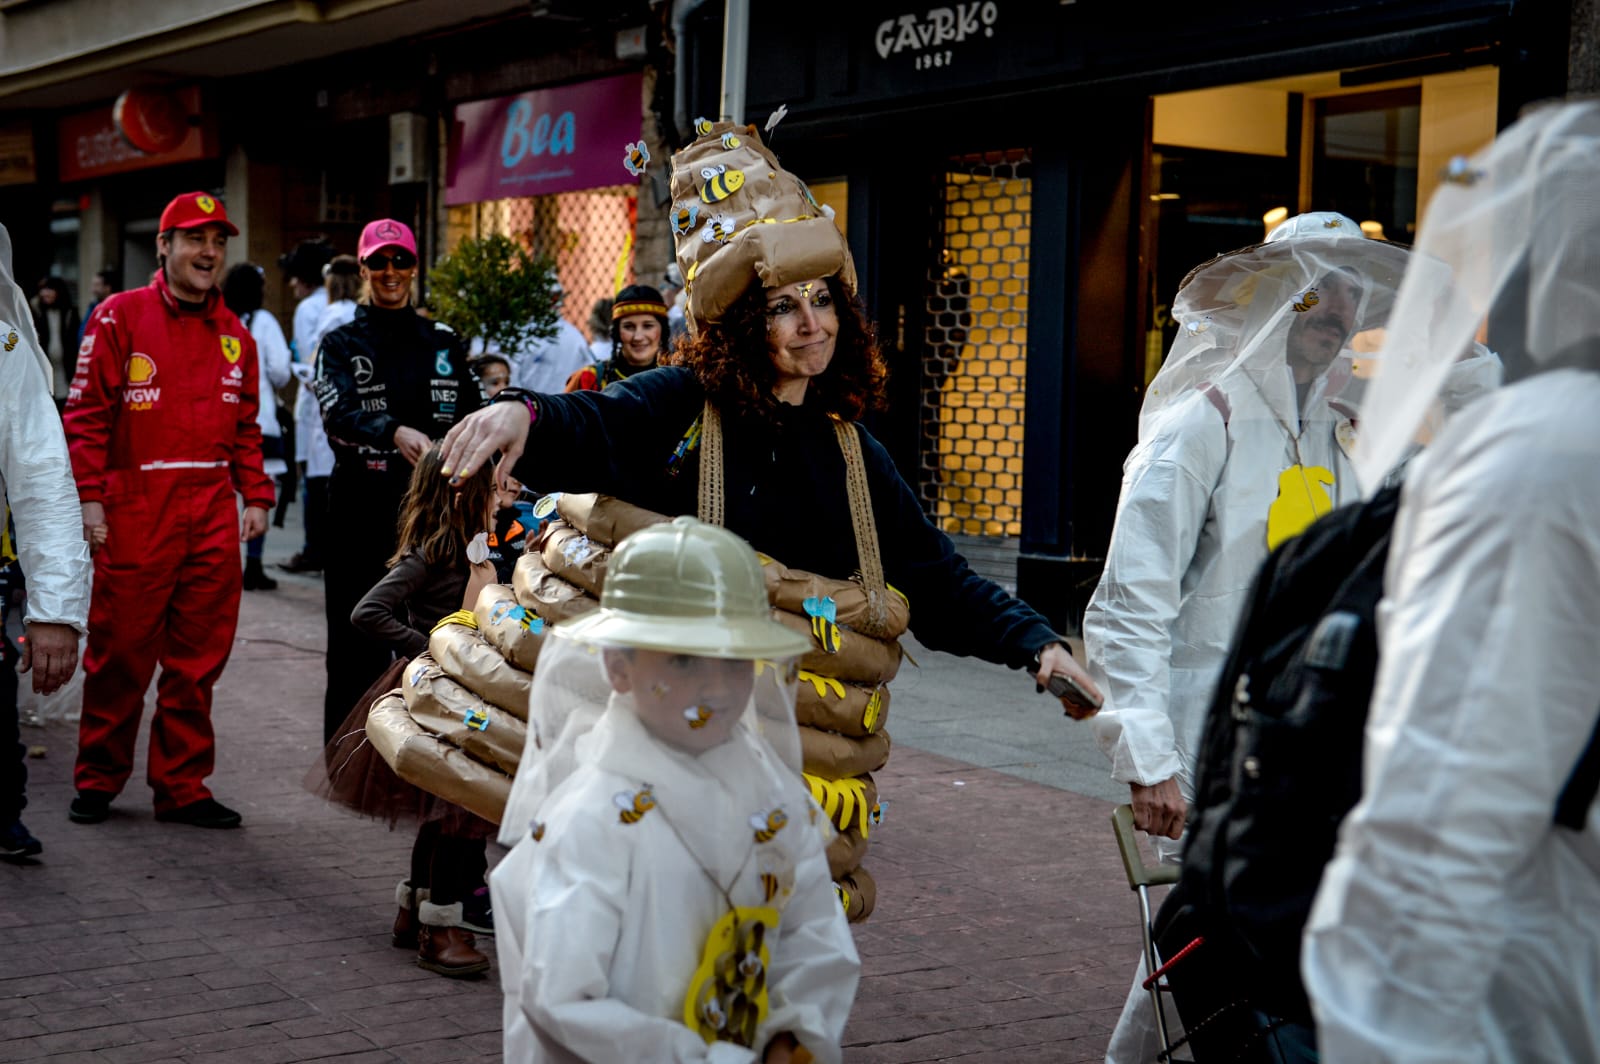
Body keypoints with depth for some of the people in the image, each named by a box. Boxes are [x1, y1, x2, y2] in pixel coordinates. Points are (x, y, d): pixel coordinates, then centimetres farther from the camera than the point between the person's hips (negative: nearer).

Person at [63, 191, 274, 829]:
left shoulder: (235, 336, 14)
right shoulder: (120, 318, 0)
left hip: (213, 517, 4)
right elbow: (86, 415, -4)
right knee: (120, 654, 2)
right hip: (134, 513, -4)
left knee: (197, 660, 6)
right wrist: (90, 498, -11)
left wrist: (256, 497, 10)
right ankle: (97, 782, 18)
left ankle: (182, 787, 15)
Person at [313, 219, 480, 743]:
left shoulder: (443, 342, 15)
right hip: (362, 509, -2)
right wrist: (395, 433, -32)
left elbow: (471, 416, 13)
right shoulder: (341, 344, 6)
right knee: (357, 646, 2)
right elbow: (337, 413, -13)